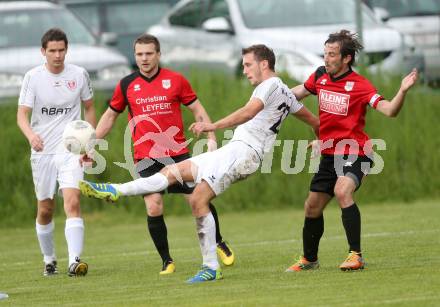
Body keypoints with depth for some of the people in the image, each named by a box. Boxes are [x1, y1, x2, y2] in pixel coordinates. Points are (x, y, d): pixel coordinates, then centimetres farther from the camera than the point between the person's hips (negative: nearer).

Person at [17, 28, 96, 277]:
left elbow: (89, 108, 15)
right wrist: (31, 135, -30)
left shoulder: (79, 75, 0)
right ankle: (49, 260, 28)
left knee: (72, 202, -19)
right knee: (45, 209, 8)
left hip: (71, 149, -1)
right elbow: (22, 114, -8)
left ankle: (75, 261, -26)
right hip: (42, 150, 1)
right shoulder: (33, 77, -4)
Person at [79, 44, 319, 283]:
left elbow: (248, 112, -24)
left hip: (243, 149, -10)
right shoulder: (286, 94, 23)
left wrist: (214, 126, -35)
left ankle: (211, 268, -17)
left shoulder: (270, 85, -7)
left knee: (198, 200, -18)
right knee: (172, 171, 6)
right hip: (232, 151, 10)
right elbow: (311, 119, 31)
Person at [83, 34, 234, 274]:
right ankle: (166, 261, 3)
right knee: (154, 209, -12)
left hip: (178, 153, 0)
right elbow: (110, 116, 18)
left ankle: (219, 243, 24)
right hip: (146, 158, 0)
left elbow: (198, 111, 8)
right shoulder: (126, 85, 5)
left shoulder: (175, 80, 2)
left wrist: (211, 138, -3)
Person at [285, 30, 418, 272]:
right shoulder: (320, 77, 3)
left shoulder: (359, 85, -14)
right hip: (329, 154, 7)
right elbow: (297, 93, 25)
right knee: (312, 207, 13)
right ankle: (309, 259, 36)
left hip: (355, 153, -7)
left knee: (342, 191, -33)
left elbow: (389, 110, -23)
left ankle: (355, 255, -29)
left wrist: (403, 91, -39)